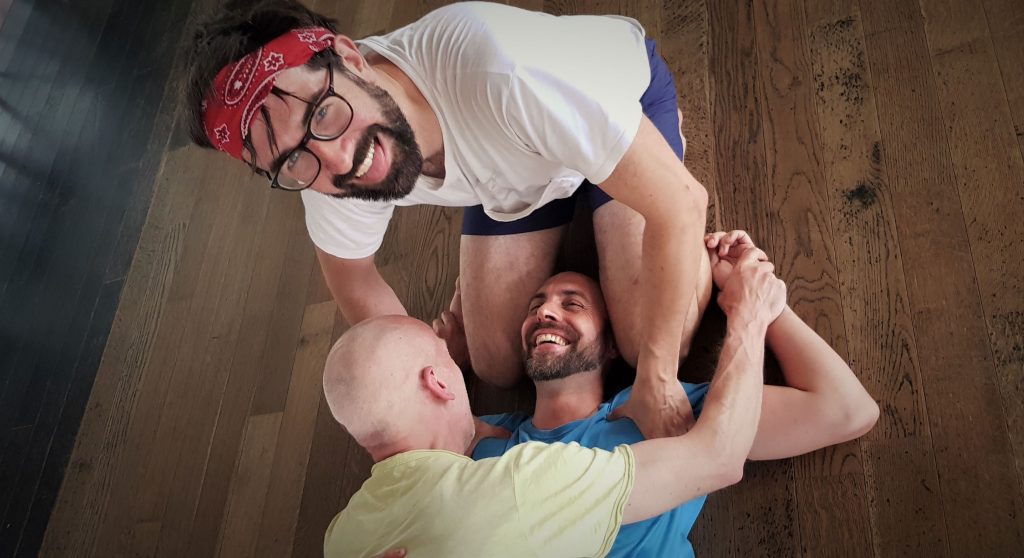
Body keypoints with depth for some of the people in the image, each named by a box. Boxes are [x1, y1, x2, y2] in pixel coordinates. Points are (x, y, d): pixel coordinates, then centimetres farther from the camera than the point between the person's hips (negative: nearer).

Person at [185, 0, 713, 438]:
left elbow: (680, 203, -39)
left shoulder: (496, 70, -47)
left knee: (647, 343, -13)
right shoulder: (334, 176, -28)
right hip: (511, 168, 3)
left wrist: (655, 380, -33)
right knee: (500, 368, 0)